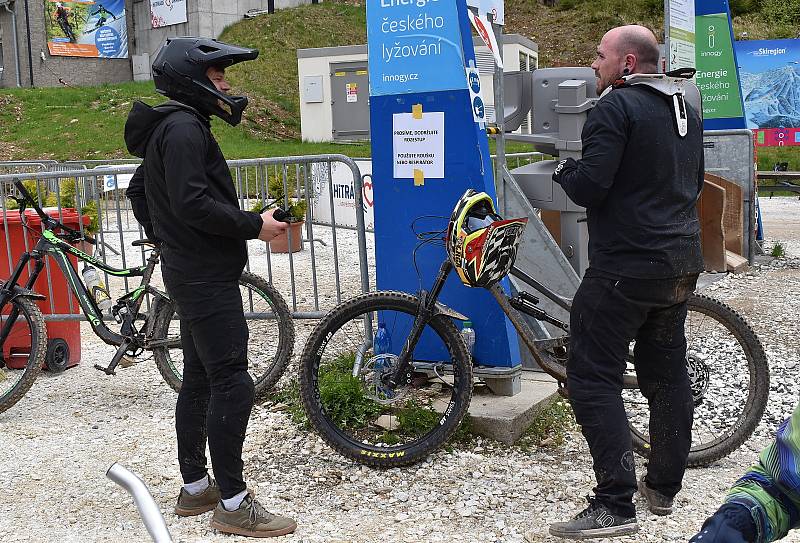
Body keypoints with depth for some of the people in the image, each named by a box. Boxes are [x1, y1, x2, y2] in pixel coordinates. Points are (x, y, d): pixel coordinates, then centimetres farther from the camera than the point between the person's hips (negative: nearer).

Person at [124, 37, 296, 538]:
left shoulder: (167, 128, 19)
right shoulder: (185, 127, -15)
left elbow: (139, 189, 29)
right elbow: (193, 203, -25)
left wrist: (165, 236, 31)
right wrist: (255, 226, -17)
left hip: (190, 272, 11)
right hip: (207, 276, -11)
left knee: (199, 381, 14)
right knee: (233, 385, -10)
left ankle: (194, 488, 24)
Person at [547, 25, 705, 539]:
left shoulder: (615, 106, -12)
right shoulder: (686, 109, 15)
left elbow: (589, 186, -20)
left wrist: (564, 169, -1)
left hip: (625, 267, -9)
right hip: (682, 264, 9)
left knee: (593, 379, -5)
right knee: (667, 374, 17)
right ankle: (664, 486, 28)